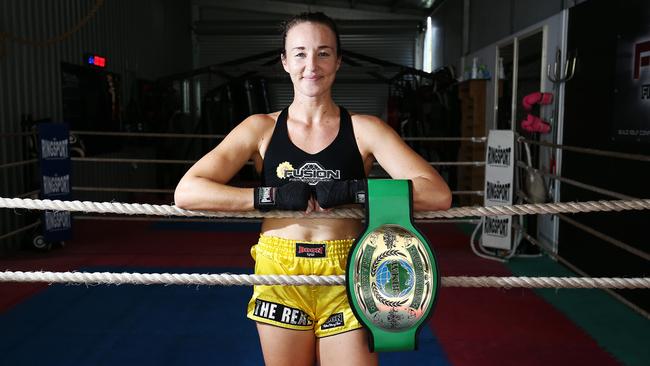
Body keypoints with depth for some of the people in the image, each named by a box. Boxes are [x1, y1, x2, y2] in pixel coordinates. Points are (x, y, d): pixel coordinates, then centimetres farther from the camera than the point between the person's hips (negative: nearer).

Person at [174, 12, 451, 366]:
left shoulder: (364, 129, -1)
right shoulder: (261, 128, 1)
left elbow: (438, 194, -10)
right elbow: (186, 192, -8)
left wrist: (352, 191, -19)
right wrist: (272, 196, -16)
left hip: (345, 282, 0)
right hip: (279, 279, 1)